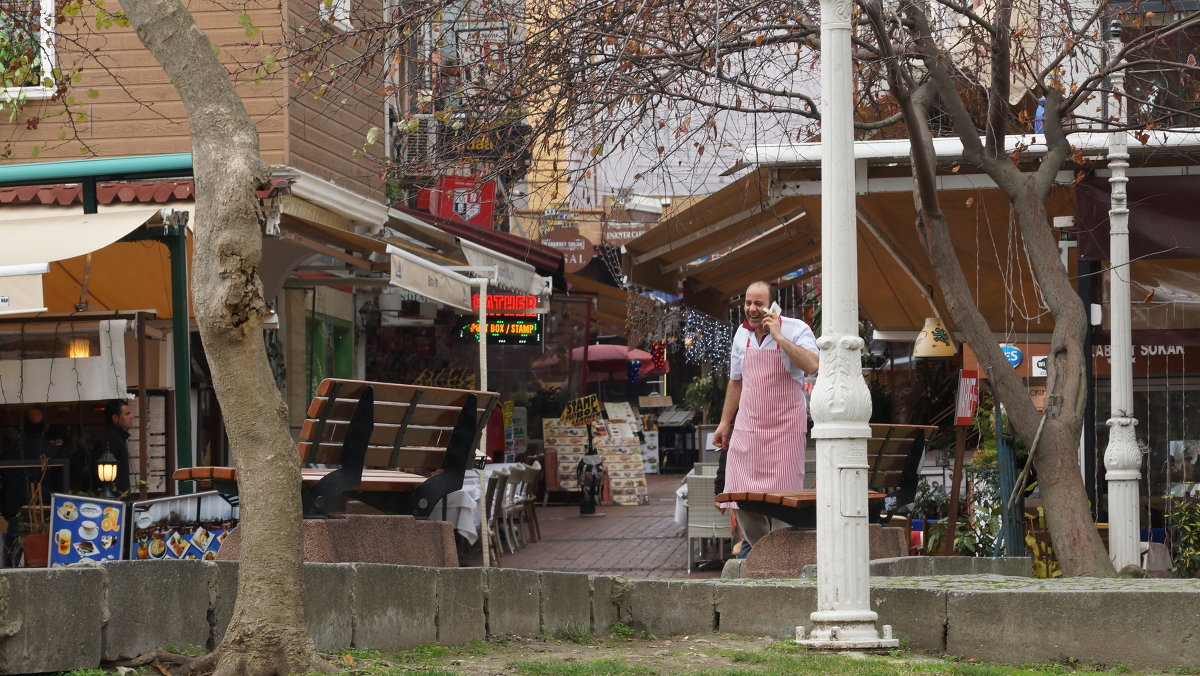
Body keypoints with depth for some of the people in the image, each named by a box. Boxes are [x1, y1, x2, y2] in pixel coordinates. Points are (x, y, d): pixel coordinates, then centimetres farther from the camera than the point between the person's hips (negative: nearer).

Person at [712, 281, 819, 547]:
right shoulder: (742, 334, 10)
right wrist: (725, 422, 20)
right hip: (747, 425, 5)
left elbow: (812, 365, -26)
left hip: (785, 425, -5)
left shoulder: (795, 330, -7)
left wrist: (778, 336, -23)